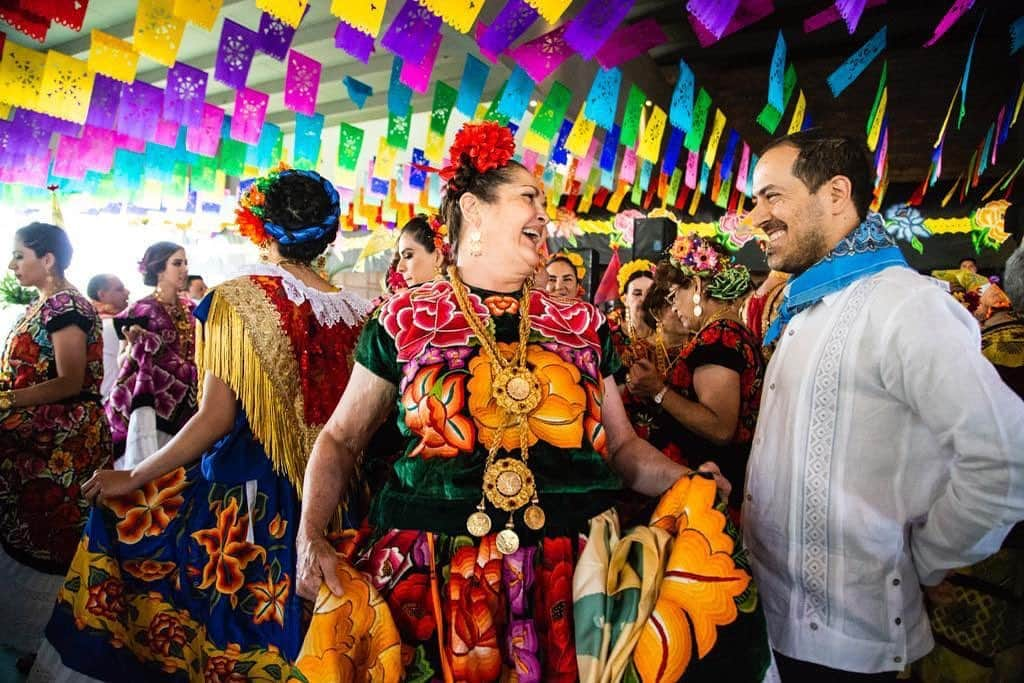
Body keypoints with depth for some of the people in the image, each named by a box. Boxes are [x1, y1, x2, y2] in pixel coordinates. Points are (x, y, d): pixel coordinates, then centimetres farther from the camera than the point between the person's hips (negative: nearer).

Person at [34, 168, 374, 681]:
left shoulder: (237, 299, -11)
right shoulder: (351, 311, 0)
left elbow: (216, 417, -14)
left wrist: (133, 478, -2)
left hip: (240, 489, -4)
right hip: (320, 497, 5)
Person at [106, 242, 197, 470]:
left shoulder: (190, 308, 10)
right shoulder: (140, 310, -4)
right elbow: (122, 361, 0)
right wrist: (133, 346, -19)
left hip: (185, 404, 4)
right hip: (149, 403, -4)